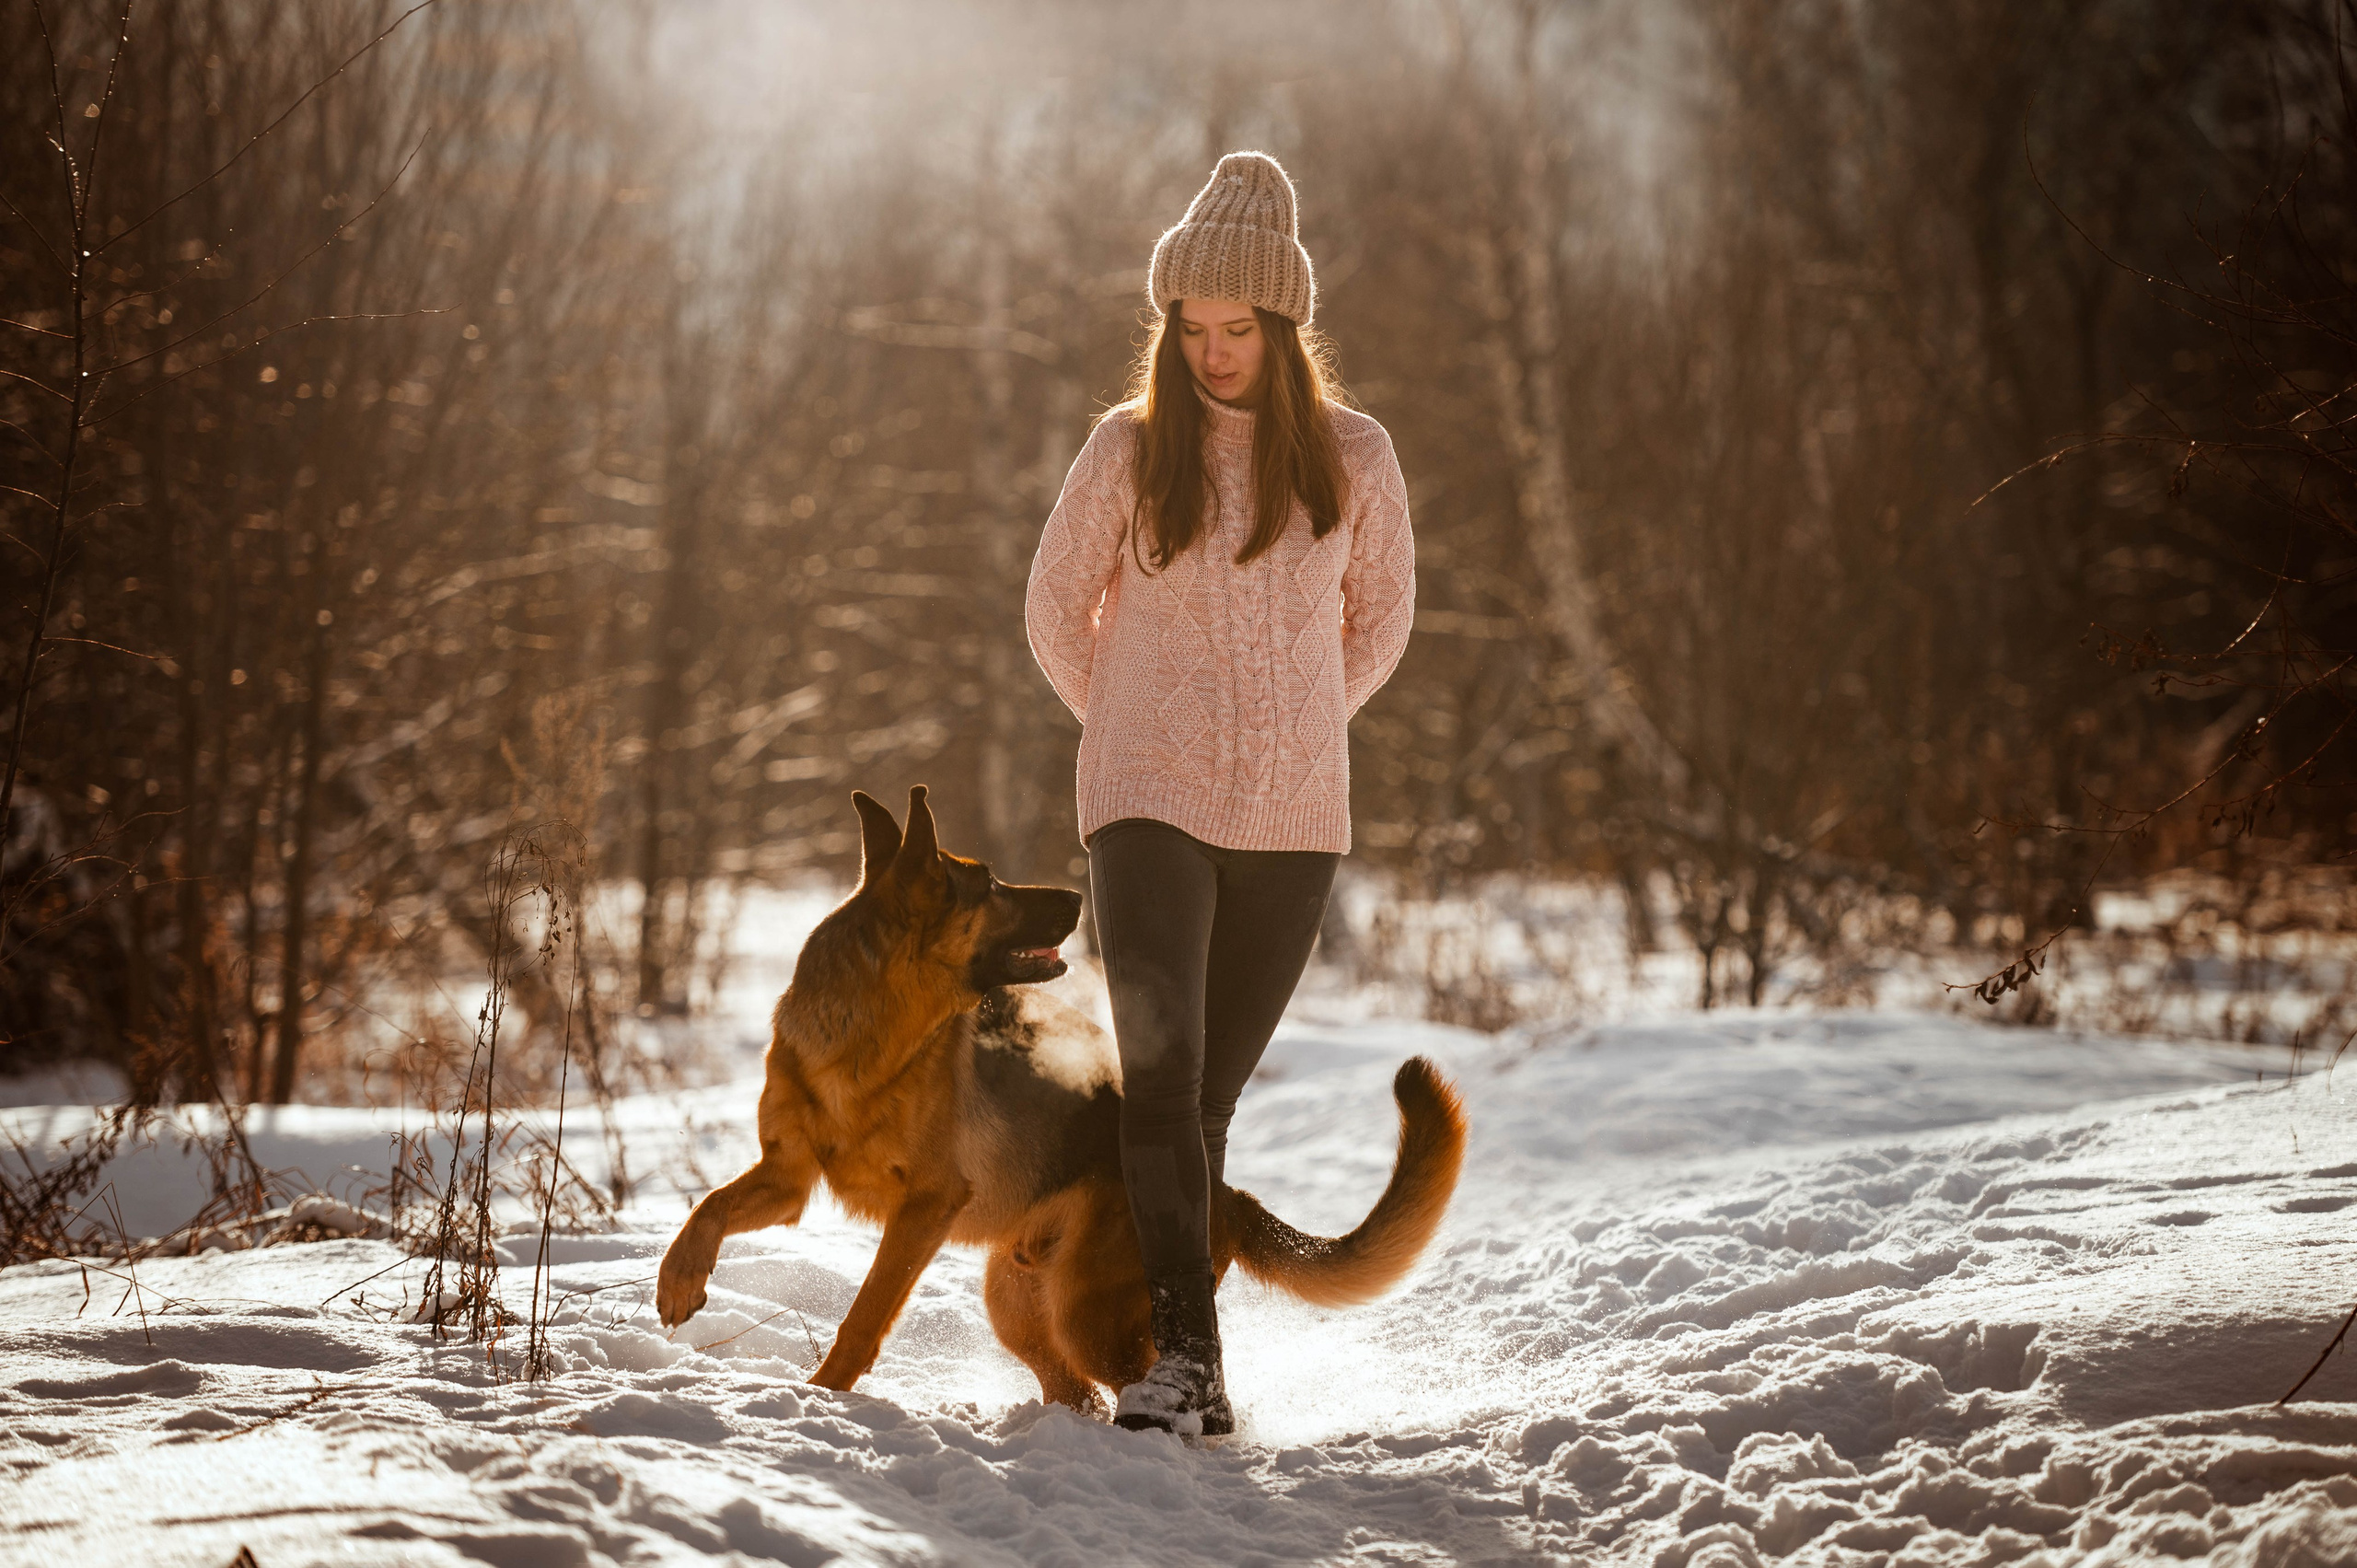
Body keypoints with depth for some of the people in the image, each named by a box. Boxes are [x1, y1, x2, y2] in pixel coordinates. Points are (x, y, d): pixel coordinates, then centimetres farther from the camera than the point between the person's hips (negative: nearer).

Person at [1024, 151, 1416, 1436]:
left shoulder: (1352, 457, 3)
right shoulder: (1129, 449, 2)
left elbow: (1380, 617, 19)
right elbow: (1056, 608, 15)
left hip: (1291, 817, 1)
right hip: (1149, 803, -1)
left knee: (1213, 1087, 5)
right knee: (1161, 1067, -16)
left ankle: (1174, 1347, 16)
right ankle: (1187, 1349, -16)